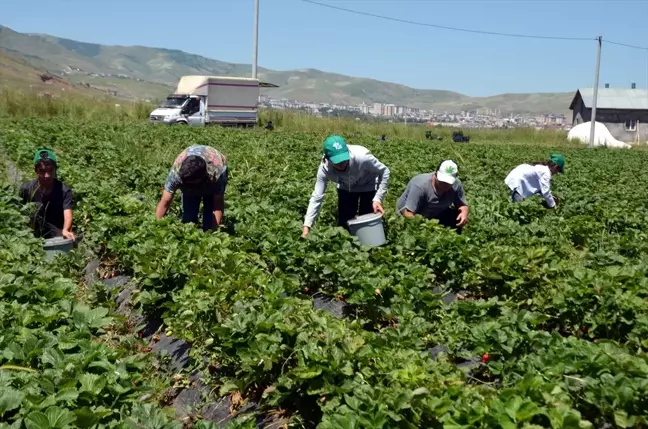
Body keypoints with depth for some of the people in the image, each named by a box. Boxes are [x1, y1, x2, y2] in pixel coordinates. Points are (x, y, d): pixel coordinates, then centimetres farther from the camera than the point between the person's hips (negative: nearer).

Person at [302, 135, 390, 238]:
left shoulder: (361, 157, -41)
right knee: (343, 223, 3)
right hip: (346, 188, 2)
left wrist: (378, 199, -29)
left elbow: (384, 171, -23)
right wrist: (307, 226, -35)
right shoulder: (324, 168, -32)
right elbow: (316, 197, -28)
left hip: (368, 186, -2)